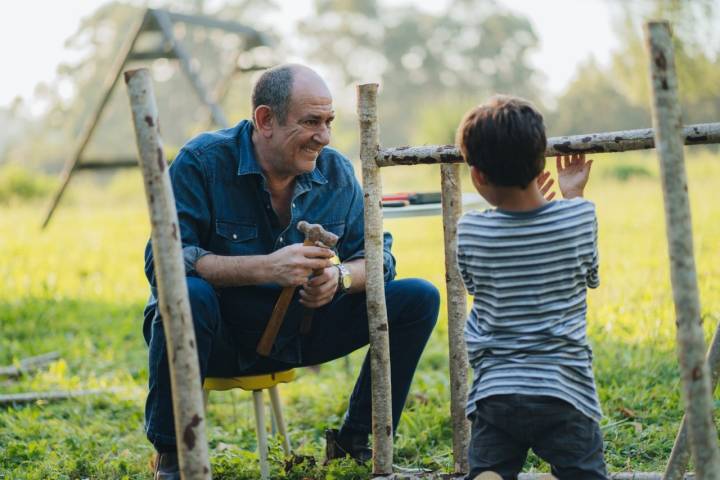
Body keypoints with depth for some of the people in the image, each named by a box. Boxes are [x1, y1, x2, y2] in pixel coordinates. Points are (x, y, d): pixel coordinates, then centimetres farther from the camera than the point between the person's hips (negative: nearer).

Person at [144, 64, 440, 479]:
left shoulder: (336, 172, -2)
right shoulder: (203, 161, -17)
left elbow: (378, 256, -1)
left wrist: (340, 276, -26)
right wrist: (267, 267, -37)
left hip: (299, 333, 5)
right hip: (220, 338, -4)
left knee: (418, 298, -8)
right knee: (188, 294, -39)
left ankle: (355, 441, 6)